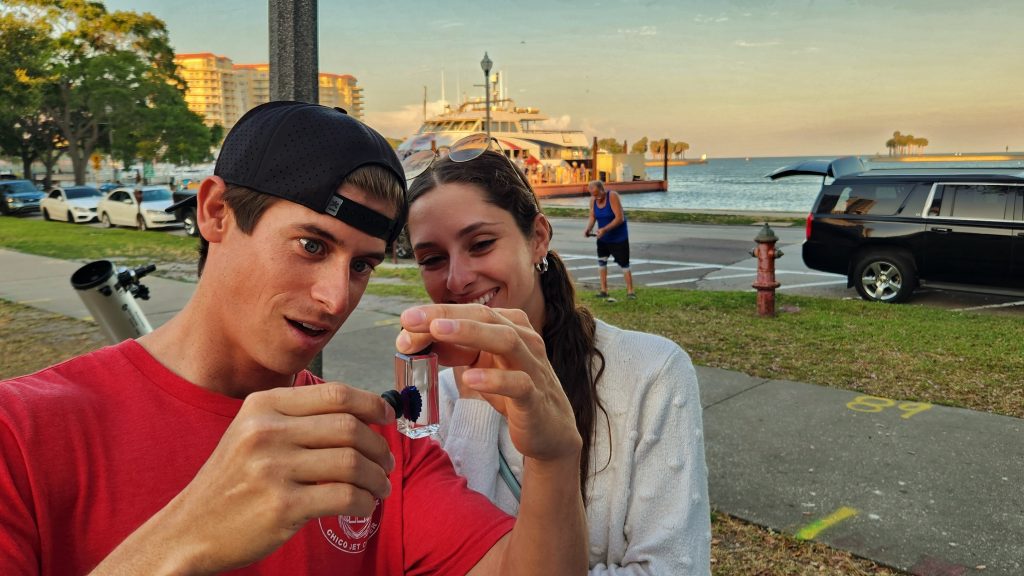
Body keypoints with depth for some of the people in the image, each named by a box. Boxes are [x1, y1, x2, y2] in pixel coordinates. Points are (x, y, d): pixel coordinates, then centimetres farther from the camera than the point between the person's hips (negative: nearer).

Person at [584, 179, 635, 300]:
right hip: (603, 238, 6)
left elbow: (620, 218, -28)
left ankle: (630, 291, 5)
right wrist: (588, 229, -20)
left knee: (624, 264, -3)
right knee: (601, 262, 8)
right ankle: (604, 290, 18)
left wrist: (605, 229, -36)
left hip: (619, 237, -6)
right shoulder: (593, 200, -6)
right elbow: (592, 217, 0)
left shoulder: (612, 196, -23)